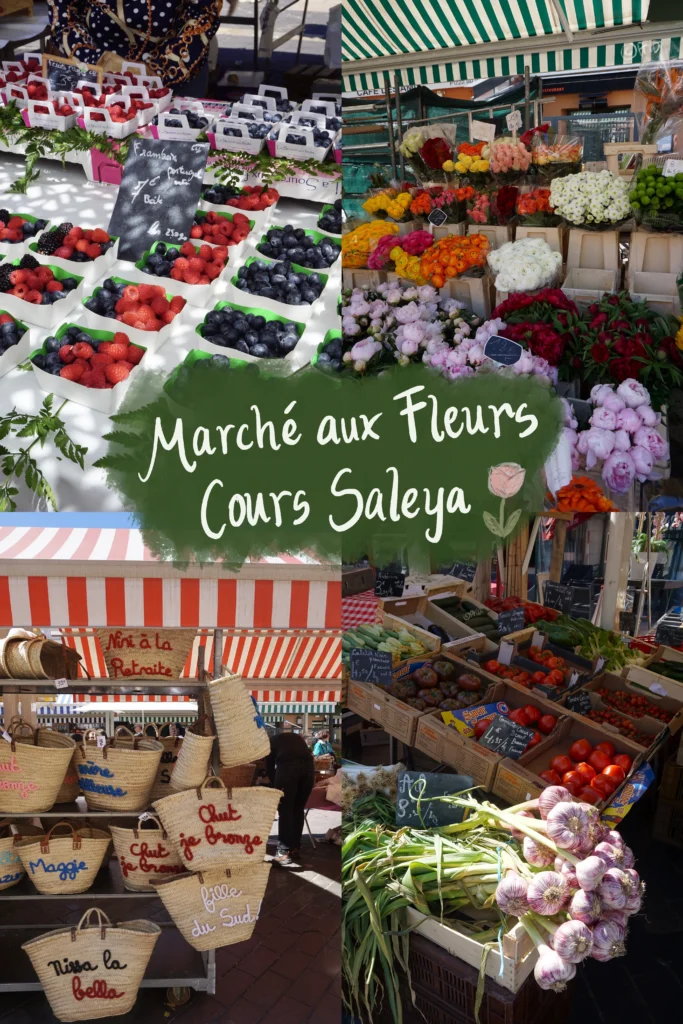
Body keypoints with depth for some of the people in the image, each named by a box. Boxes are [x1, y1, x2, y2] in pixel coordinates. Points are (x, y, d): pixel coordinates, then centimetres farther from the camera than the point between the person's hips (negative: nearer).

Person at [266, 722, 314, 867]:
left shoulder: (273, 740, 29)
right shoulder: (298, 738, 36)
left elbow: (270, 764, 30)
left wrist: (275, 783, 46)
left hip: (287, 767, -3)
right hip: (308, 767, 3)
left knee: (285, 810, 3)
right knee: (298, 809, 14)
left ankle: (285, 851, -1)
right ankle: (295, 849, 19)